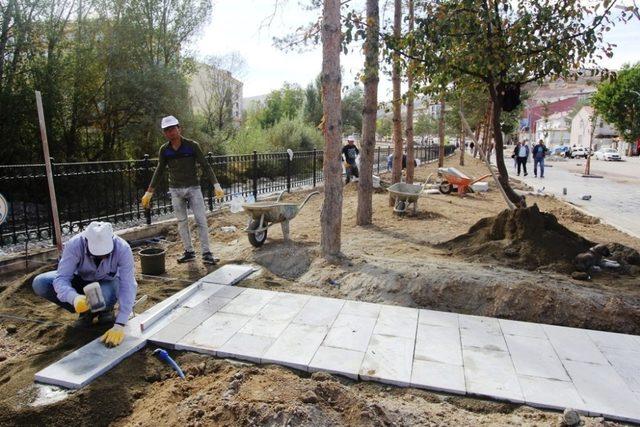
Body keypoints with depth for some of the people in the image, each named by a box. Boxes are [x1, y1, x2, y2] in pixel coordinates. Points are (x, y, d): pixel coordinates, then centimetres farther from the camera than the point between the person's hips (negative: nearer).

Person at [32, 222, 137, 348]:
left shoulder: (122, 248, -34)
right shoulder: (74, 245, -31)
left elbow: (127, 286, -35)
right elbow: (61, 278, -32)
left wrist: (119, 325, -42)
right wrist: (74, 298, -55)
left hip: (107, 283, -3)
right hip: (81, 280, 3)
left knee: (106, 295, -38)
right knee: (39, 283, -21)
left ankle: (105, 309, 1)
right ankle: (86, 311, -3)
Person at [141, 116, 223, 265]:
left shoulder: (192, 146, -6)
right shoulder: (164, 150, 2)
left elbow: (205, 166, -6)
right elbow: (159, 171, 12)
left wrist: (216, 184, -17)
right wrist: (149, 192, 12)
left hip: (193, 187, -2)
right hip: (175, 190, 3)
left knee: (201, 220, -6)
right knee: (182, 222, 5)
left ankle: (206, 253, 0)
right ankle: (189, 252, 15)